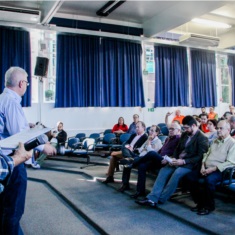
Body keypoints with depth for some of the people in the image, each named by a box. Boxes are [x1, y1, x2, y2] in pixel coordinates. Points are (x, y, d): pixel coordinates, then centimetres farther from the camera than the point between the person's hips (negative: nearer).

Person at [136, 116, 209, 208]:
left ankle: (160, 199, -22)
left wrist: (184, 161, -20)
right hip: (178, 161, 7)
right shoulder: (184, 134, 14)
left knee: (177, 173, -32)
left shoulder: (202, 138, -8)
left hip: (189, 164, -7)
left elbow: (200, 157, -13)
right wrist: (174, 158, -2)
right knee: (163, 171, -17)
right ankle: (152, 197, -24)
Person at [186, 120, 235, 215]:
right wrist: (203, 166, 1)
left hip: (219, 171, -7)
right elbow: (206, 154, 20)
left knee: (209, 180, -35)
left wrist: (213, 169, -19)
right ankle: (200, 203, 2)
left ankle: (209, 205, -12)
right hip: (206, 169, 7)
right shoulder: (215, 141, 21)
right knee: (189, 177, -10)